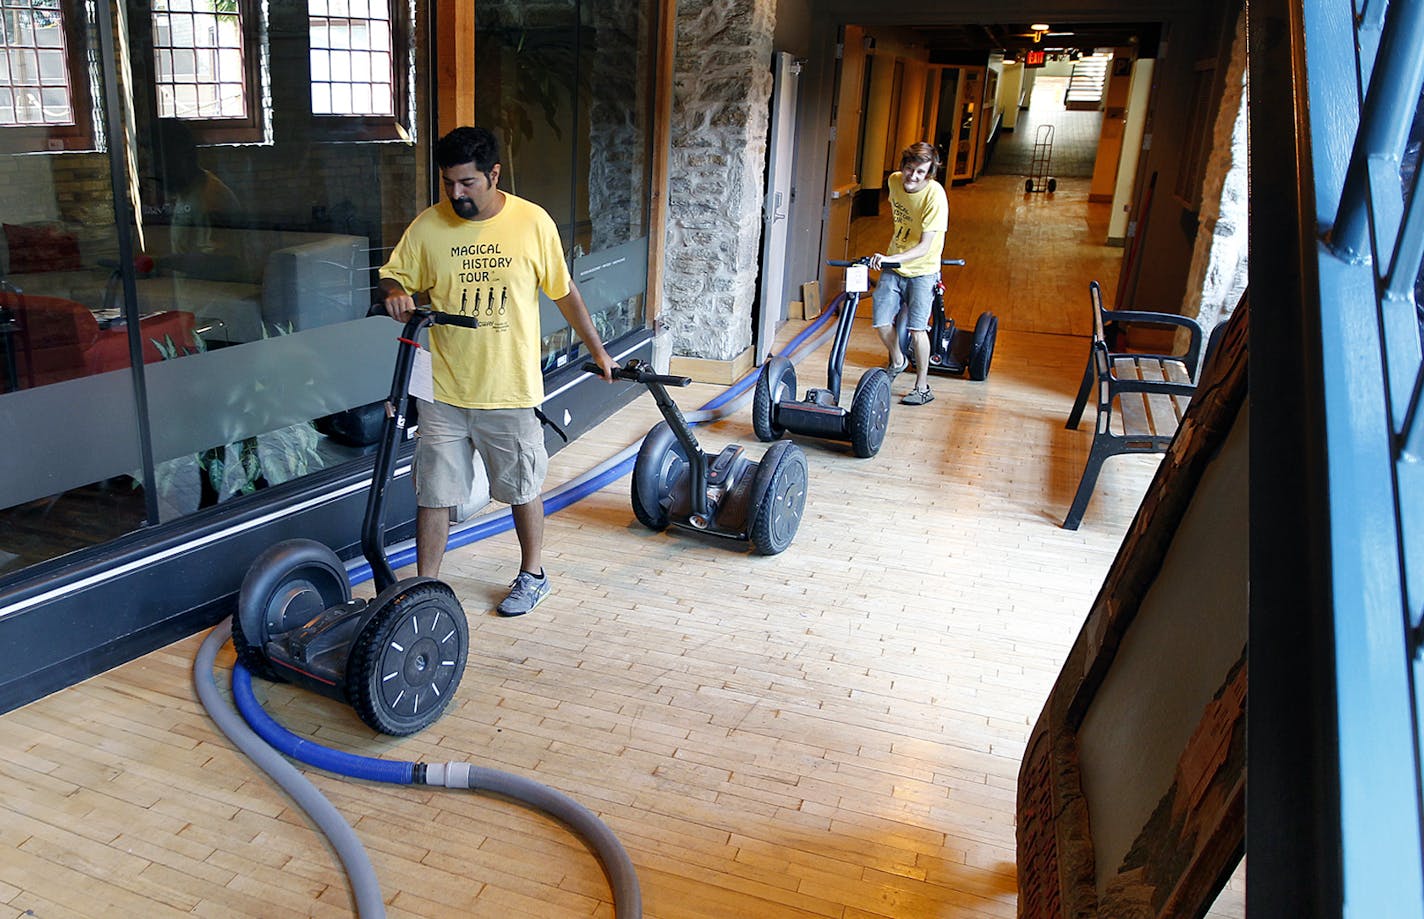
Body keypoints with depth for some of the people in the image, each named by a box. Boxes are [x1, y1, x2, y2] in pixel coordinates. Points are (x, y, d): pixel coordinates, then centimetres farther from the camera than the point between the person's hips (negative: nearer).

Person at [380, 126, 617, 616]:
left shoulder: (533, 221, -6)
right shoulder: (428, 226, -3)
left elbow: (564, 292, 4)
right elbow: (392, 275, 8)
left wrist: (597, 350, 10)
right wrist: (395, 293, -17)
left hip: (512, 390, -1)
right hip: (444, 391, 2)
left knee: (523, 488, 13)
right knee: (433, 493, 8)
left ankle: (532, 575, 34)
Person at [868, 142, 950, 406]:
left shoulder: (935, 195, -24)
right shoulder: (895, 181, -5)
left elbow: (924, 247, -29)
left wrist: (891, 258, -43)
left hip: (921, 269, -5)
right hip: (892, 265, 5)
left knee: (916, 327, -14)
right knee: (880, 321, -1)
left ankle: (923, 386, 1)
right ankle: (897, 361, 29)